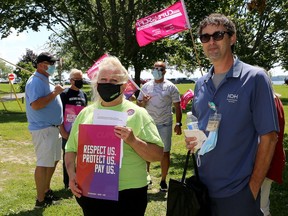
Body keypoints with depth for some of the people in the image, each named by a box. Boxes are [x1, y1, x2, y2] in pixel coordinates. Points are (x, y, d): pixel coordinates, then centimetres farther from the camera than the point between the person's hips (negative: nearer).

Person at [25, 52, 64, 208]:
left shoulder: (45, 81, 15)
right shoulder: (36, 82, -16)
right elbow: (36, 105, -28)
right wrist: (54, 93, -22)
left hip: (52, 127, 11)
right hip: (43, 129, -11)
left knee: (53, 160, 19)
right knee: (43, 164, -5)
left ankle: (46, 191, 33)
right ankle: (40, 200, 3)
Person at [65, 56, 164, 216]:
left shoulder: (137, 113, -3)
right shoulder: (85, 113, 8)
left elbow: (158, 155, -6)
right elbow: (71, 149, 12)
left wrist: (133, 141, -20)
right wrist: (71, 174, -4)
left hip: (127, 194, -3)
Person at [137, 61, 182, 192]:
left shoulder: (171, 87, -1)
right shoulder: (146, 86, 6)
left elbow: (177, 106, -1)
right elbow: (138, 104, 11)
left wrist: (178, 124, -7)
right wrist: (143, 102, -13)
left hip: (165, 124, -2)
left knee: (165, 152, 4)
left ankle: (163, 181, 16)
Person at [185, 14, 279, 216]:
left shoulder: (255, 78, -10)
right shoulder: (201, 84, 7)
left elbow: (269, 137, -11)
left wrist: (254, 187, -12)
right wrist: (192, 139, -3)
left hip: (238, 192, -5)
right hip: (203, 186, 5)